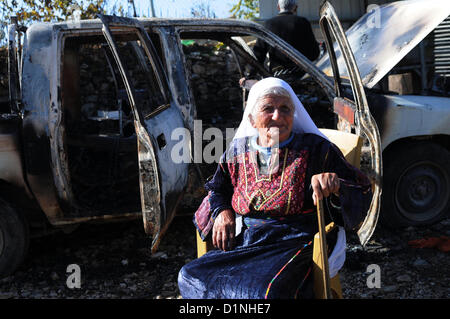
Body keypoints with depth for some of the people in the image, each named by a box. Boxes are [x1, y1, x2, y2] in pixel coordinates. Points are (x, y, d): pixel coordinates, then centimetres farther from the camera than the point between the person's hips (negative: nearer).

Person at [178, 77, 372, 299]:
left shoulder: (315, 149, 1)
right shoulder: (238, 150, 11)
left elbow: (362, 191, -1)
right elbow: (218, 188, 30)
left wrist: (336, 185, -23)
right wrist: (222, 211, 8)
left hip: (293, 246, -4)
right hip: (244, 245, 4)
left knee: (267, 291, -34)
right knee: (190, 276, -14)